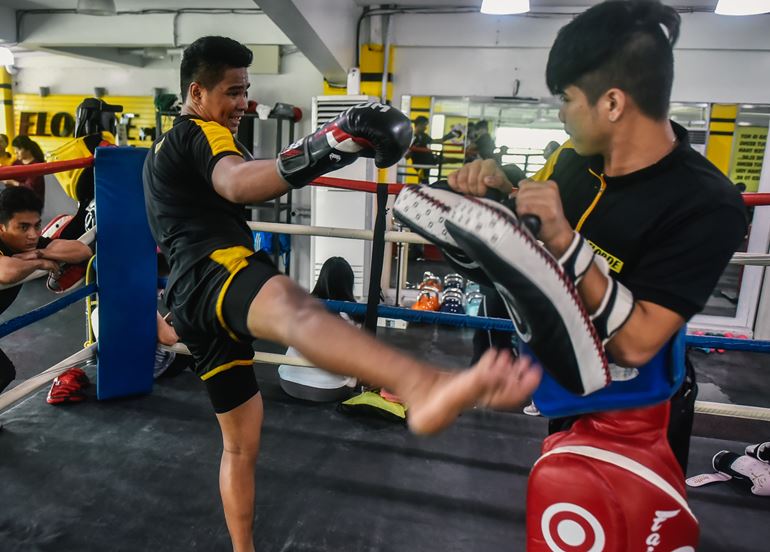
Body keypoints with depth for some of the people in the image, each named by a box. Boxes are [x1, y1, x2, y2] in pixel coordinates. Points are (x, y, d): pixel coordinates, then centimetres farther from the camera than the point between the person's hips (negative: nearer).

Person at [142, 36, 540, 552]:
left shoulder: (163, 150, 32)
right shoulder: (201, 133, 0)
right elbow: (237, 183, -25)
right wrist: (315, 153, -41)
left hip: (190, 297, 11)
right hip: (215, 272, -11)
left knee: (241, 441, 18)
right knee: (290, 305, -45)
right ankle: (425, 388, -76)